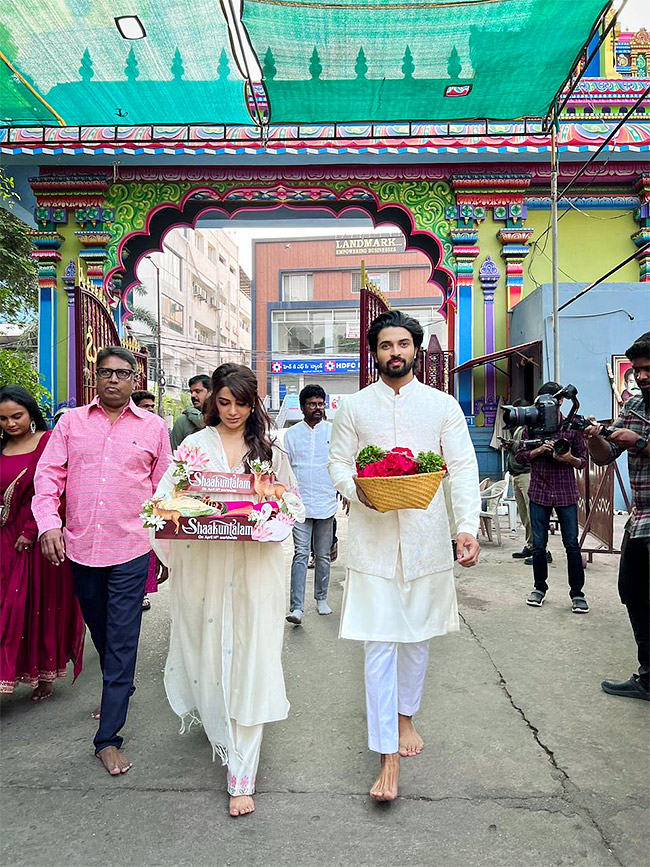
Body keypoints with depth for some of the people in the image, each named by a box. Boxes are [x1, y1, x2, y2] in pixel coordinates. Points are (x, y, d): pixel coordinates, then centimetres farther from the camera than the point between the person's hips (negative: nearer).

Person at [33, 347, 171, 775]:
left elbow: (165, 488, 6)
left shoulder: (153, 427, 2)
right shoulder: (71, 422, 6)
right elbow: (49, 474, 3)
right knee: (100, 631, 19)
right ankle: (121, 691, 44)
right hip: (80, 546, 3)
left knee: (122, 640, 0)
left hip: (130, 548, -2)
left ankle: (109, 737, 11)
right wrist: (48, 522, -10)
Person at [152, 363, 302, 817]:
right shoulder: (195, 445, 7)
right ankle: (214, 722, 46)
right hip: (204, 562, 1)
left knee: (250, 658, -3)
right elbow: (165, 496, 3)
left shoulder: (271, 449, 7)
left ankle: (242, 776, 6)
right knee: (207, 647, 13)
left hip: (256, 563, -1)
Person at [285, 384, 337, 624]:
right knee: (301, 554, -8)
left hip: (326, 503, 1)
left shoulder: (334, 431, 6)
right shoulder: (291, 434, 6)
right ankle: (296, 607, -9)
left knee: (323, 555, 11)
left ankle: (321, 599, 26)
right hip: (300, 504, -1)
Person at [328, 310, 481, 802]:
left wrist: (468, 527, -15)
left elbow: (464, 468, -1)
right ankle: (388, 758, 7)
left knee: (418, 636, 15)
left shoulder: (443, 406, 5)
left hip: (426, 536, 1)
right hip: (372, 538, -1)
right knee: (379, 642, -3)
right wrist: (356, 489, -15)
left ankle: (405, 717, 40)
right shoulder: (355, 407, 7)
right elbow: (337, 461, 8)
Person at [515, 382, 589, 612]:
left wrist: (570, 459, -16)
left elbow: (584, 461, 5)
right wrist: (539, 450, -12)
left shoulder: (572, 427, 2)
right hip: (539, 492, 1)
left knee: (572, 545, 0)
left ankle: (577, 593, 12)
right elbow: (520, 456, 6)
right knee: (538, 545, 7)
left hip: (566, 493, -1)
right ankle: (540, 587, 24)